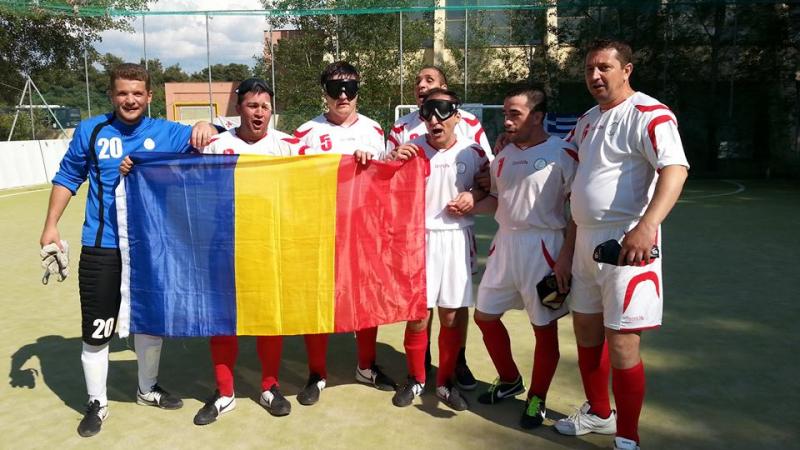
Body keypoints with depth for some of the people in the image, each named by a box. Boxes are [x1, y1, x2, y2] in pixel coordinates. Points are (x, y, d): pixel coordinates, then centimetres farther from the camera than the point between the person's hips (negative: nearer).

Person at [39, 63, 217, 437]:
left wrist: (205, 127, -26)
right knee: (96, 330, 3)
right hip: (102, 247, -1)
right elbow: (68, 178, 10)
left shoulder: (165, 133, 1)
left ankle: (147, 389, 37)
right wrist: (51, 226, 6)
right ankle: (97, 403, 24)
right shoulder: (90, 131, 1)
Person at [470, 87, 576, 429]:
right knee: (485, 316, 12)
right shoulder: (503, 155, 10)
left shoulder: (562, 154, -10)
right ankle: (509, 380, 34)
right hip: (505, 244, 7)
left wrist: (566, 256, -16)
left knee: (544, 327, 5)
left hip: (544, 247, -6)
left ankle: (537, 398, 25)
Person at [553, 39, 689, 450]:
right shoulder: (588, 120, 15)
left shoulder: (648, 115, -12)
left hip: (627, 243, -9)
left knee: (622, 345, -6)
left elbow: (675, 169, -27)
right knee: (585, 329, 17)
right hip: (585, 239, 9)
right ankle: (598, 413, 37)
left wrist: (646, 226, -40)